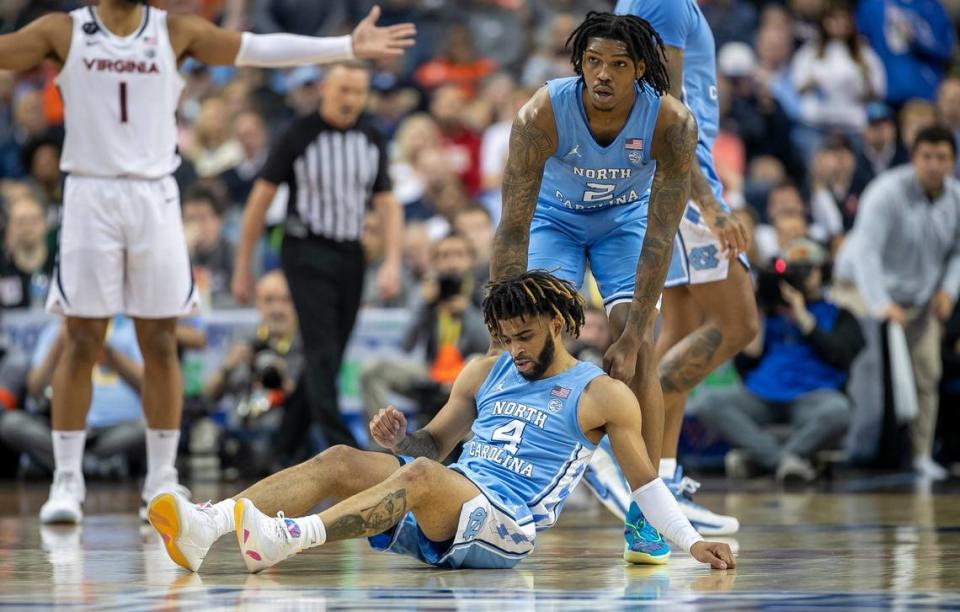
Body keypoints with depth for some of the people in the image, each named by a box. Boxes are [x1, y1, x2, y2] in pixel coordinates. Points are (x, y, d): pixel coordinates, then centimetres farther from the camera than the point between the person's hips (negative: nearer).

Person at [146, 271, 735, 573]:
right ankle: (206, 525, -33)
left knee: (421, 476, -35)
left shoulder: (603, 395, 8)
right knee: (340, 460, -14)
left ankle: (289, 537, -56)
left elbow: (644, 478, 10)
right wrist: (400, 436, 4)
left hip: (506, 527, -7)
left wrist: (692, 543, 2)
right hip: (447, 506, 7)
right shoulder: (485, 373, 24)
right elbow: (435, 443, 26)